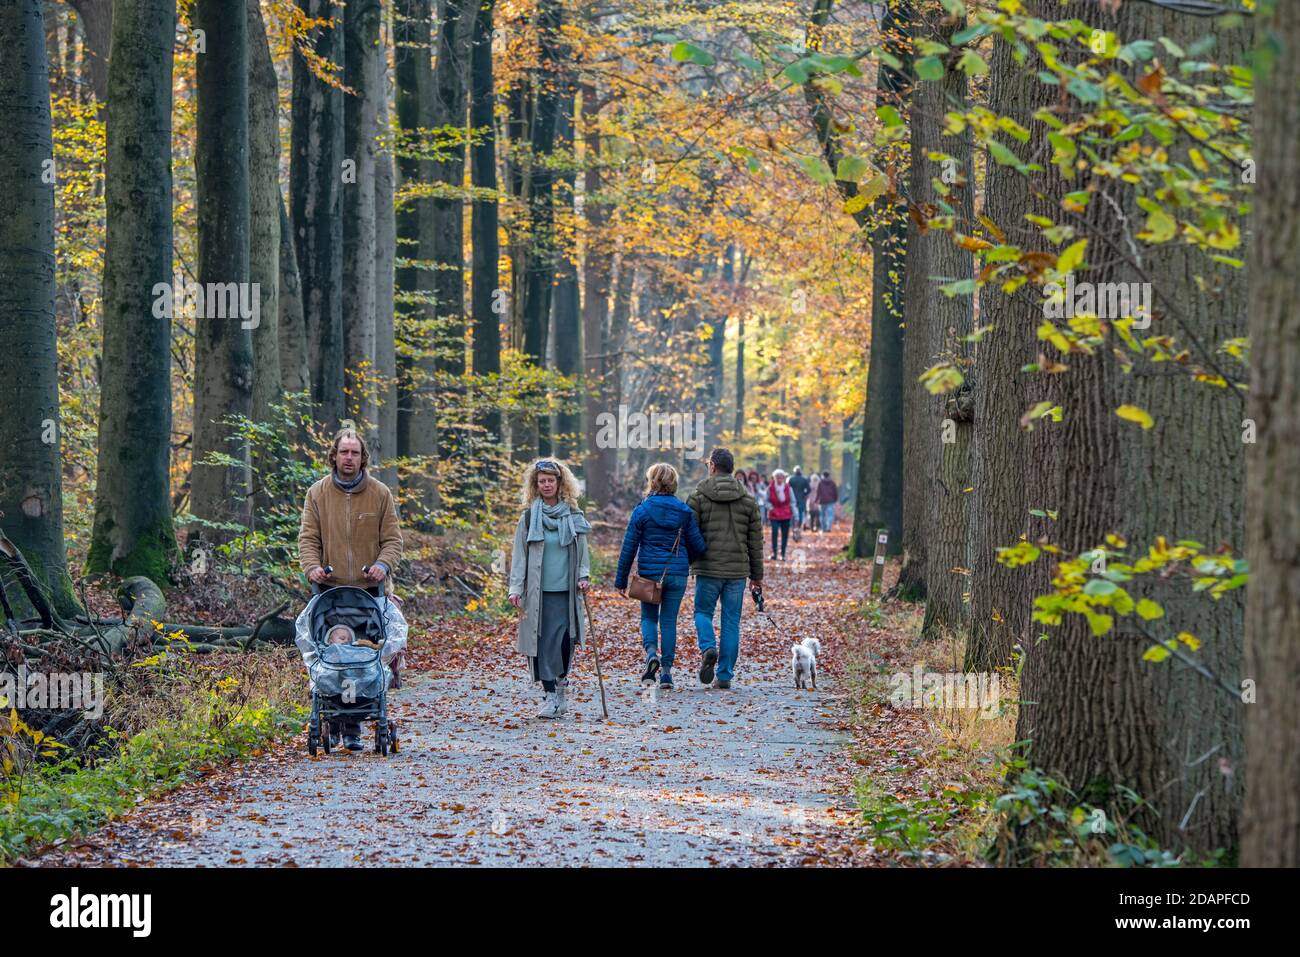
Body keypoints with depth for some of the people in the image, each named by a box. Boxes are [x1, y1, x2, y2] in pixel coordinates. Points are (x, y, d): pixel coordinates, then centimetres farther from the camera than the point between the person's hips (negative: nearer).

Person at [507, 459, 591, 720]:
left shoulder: (574, 517, 9)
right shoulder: (529, 518, 4)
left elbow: (582, 552, 15)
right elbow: (519, 556, 4)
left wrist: (582, 577, 0)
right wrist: (516, 588, -5)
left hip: (566, 591, 1)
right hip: (538, 592, -1)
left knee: (564, 641, -8)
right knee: (543, 644, -4)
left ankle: (561, 685, 16)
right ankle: (551, 697, 0)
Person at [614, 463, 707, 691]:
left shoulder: (642, 510, -5)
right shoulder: (684, 511, 0)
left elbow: (629, 548, -3)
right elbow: (698, 546, 2)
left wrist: (621, 580, 4)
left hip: (649, 572, -1)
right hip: (677, 574, 1)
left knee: (649, 617, 15)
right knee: (669, 620, 8)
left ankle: (651, 651, -12)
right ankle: (666, 671, 4)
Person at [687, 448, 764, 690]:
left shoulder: (698, 497, -3)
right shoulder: (747, 500, 6)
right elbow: (755, 541, 8)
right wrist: (757, 576, 14)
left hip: (708, 569, -2)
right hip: (738, 570, 2)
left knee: (703, 612, 13)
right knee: (731, 621, 7)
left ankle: (708, 648, -15)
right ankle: (725, 675, 5)